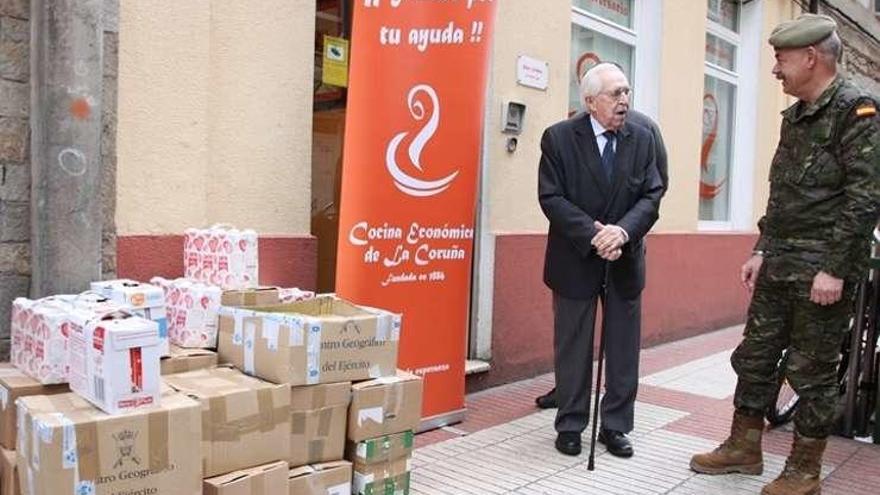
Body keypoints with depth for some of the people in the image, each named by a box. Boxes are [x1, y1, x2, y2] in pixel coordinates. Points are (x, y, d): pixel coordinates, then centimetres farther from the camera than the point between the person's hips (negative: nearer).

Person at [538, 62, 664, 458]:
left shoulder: (642, 139, 3)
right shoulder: (559, 137, -7)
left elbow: (651, 197, -3)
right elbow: (551, 198, -12)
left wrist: (622, 231, -21)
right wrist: (593, 235, -21)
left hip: (625, 260, 3)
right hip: (576, 259, -3)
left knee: (623, 347, 10)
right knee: (573, 347, 8)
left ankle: (615, 425, 25)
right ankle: (570, 425, 23)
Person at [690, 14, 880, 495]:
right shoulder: (795, 115, 15)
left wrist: (834, 268, -20)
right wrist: (762, 251, 14)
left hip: (821, 268, -8)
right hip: (779, 264, 8)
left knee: (811, 371, 3)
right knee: (755, 356, 12)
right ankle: (744, 448, 26)